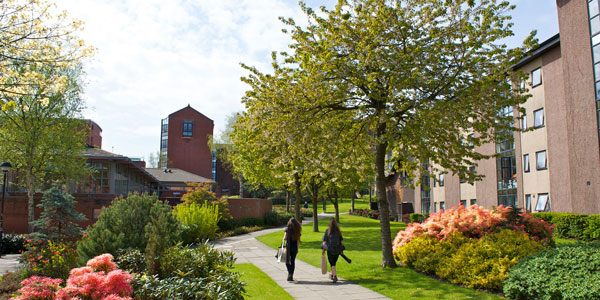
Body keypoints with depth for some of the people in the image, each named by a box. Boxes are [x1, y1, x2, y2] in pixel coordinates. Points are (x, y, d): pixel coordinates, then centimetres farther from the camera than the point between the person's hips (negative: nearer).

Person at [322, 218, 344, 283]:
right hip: (337, 250, 3)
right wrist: (341, 249, 11)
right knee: (334, 262, 21)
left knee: (332, 263, 2)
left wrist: (323, 250, 1)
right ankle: (332, 274, 36)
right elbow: (341, 241, 0)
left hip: (330, 249, -3)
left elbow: (324, 241, -8)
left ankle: (335, 276, -13)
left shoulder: (327, 231, -9)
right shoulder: (338, 231, -2)